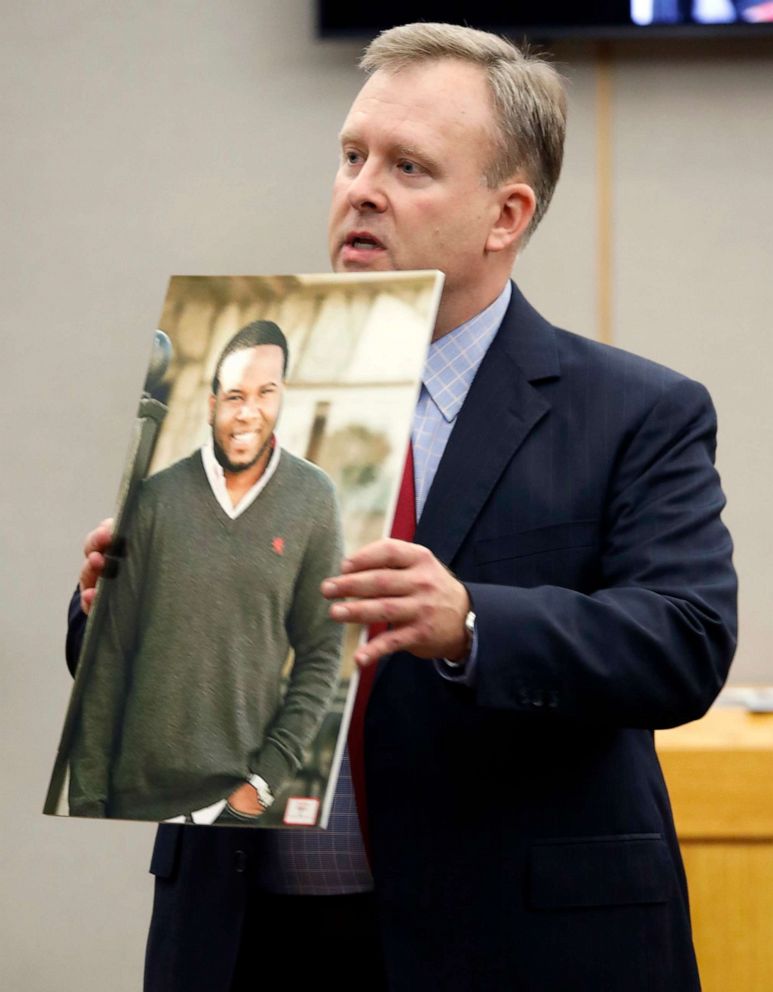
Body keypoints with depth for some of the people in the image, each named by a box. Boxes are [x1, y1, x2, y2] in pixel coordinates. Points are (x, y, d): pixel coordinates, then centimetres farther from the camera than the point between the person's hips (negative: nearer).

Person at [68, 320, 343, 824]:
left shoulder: (313, 501, -2)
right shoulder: (157, 498, -1)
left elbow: (321, 654, 0)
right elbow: (110, 655, 0)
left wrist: (269, 777, -7)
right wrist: (87, 798, -2)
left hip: (236, 800, -1)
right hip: (135, 793, 1)